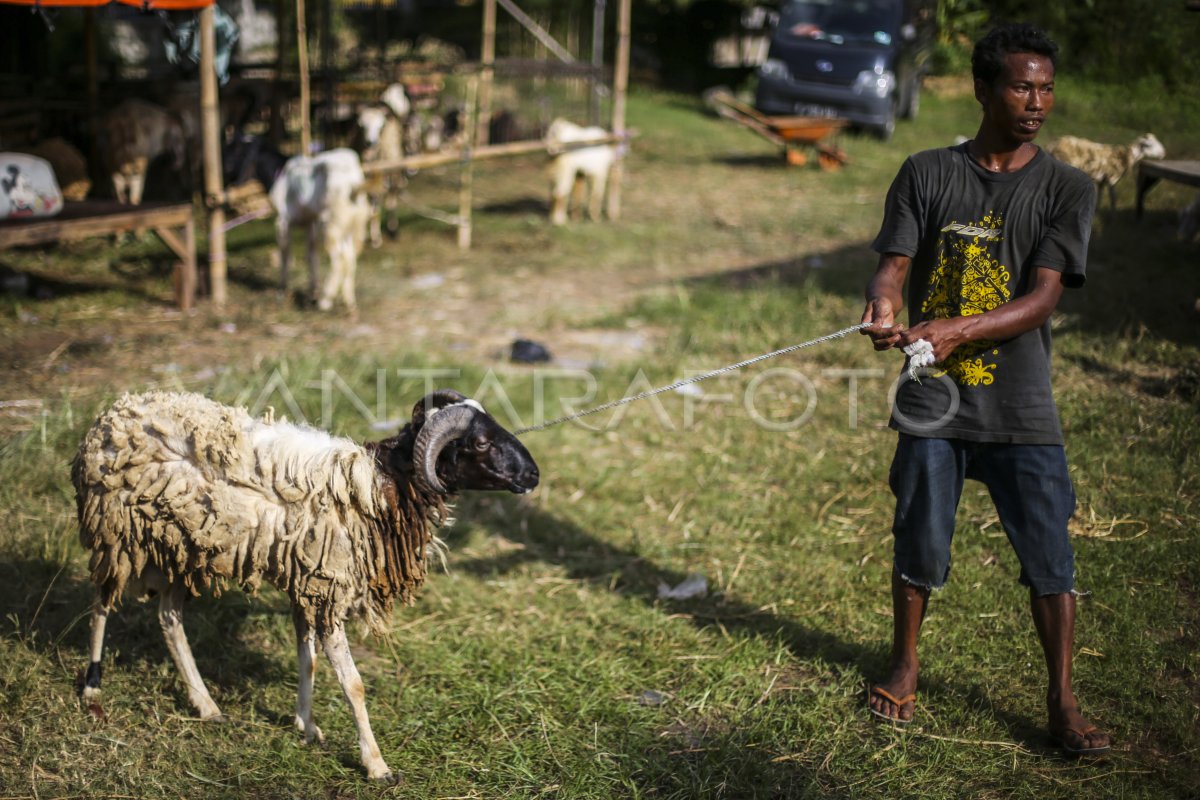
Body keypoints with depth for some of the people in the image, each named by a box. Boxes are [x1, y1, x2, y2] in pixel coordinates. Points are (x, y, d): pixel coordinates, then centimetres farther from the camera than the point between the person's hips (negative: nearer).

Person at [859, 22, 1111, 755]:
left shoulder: (1067, 190, -2)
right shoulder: (927, 174, 3)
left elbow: (1042, 299, -12)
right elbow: (895, 264, -3)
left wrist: (957, 330, -28)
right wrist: (884, 309, -28)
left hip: (1021, 410, -1)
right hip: (933, 398, 1)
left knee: (1050, 557, 1)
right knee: (920, 545, 11)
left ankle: (1063, 703, 15)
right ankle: (906, 667, 34)